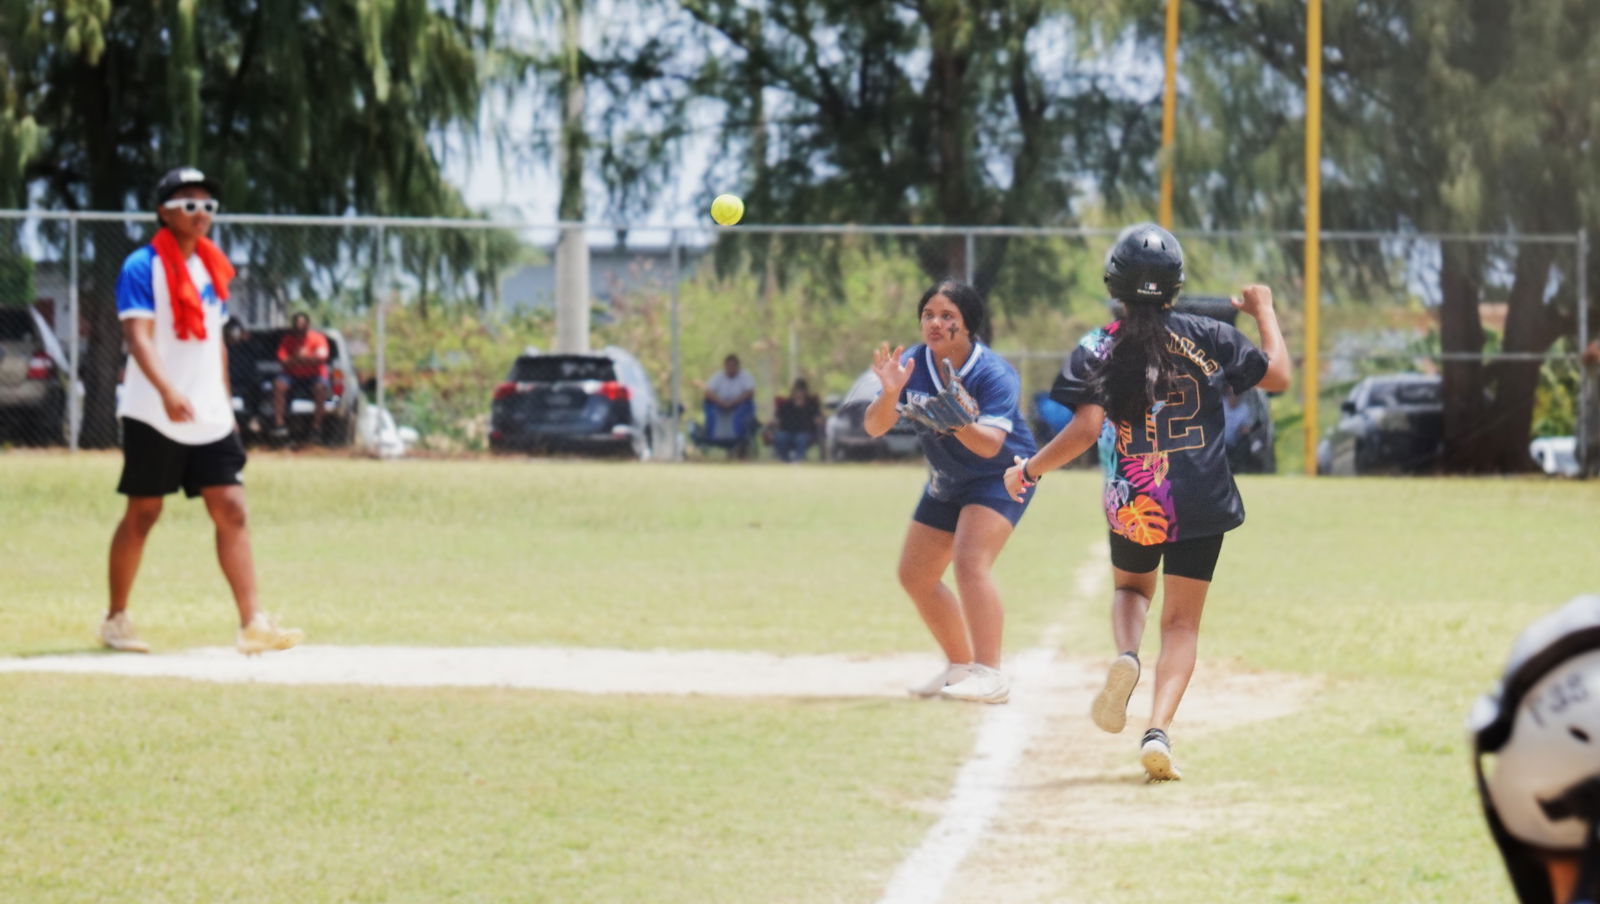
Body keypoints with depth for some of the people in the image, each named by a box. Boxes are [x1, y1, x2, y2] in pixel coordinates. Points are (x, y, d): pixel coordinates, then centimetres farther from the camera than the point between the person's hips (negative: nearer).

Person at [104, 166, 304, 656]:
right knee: (143, 512, 1)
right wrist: (167, 391, -34)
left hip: (210, 416, 6)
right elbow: (138, 336, -20)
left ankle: (252, 624, -9)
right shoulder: (142, 267, -8)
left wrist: (225, 402, 16)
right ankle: (116, 619, 15)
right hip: (153, 416, -6)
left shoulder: (211, 266, 14)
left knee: (230, 509, -4)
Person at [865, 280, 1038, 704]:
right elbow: (874, 427, -18)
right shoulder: (912, 364, -12)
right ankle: (961, 665, 30)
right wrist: (890, 395, -38)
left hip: (1001, 477, -7)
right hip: (946, 484, 7)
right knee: (915, 575, 12)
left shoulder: (994, 374, -26)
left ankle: (990, 675, -30)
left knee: (970, 560, -28)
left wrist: (961, 424, -54)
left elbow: (990, 445, -34)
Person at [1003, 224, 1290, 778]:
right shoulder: (1209, 339, -1)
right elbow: (1277, 376, 9)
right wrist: (1264, 312, 24)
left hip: (1132, 504, 0)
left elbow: (1087, 428, -15)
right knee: (1181, 622, 5)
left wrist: (1029, 471, -2)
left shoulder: (1098, 350, -5)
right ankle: (1158, 730, -17)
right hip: (1201, 503, 0)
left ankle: (1125, 655, -5)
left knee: (1130, 586, 29)